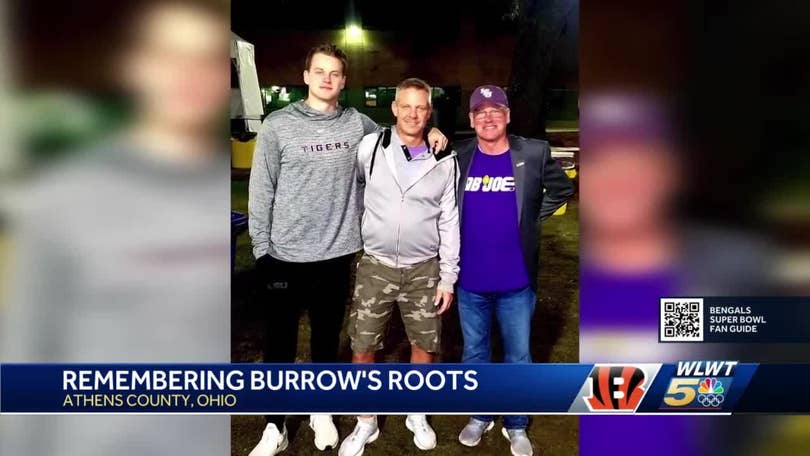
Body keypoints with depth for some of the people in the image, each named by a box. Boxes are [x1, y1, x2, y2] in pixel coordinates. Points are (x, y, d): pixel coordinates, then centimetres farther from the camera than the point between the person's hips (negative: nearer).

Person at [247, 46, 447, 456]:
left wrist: (429, 134, -2)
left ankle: (321, 412, 37)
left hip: (336, 255, 2)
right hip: (286, 256, -2)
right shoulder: (277, 126, -5)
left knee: (327, 339, 17)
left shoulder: (357, 123, 2)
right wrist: (261, 248, -5)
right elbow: (261, 192, -3)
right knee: (279, 344, 8)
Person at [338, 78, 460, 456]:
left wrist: (448, 276, 0)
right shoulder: (370, 147, -6)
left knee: (424, 345, 13)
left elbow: (449, 222, 1)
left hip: (424, 269, 1)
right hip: (375, 266, 0)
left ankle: (417, 416, 36)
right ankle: (366, 424, 26)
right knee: (362, 349, 5)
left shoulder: (445, 161, -3)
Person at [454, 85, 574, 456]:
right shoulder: (458, 157, -3)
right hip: (470, 281, 1)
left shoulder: (535, 154, -6)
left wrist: (531, 219, 2)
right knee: (474, 353, 17)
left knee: (518, 356, 13)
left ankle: (516, 425, 33)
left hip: (517, 282, -1)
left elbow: (562, 190, 8)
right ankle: (480, 416, 38)